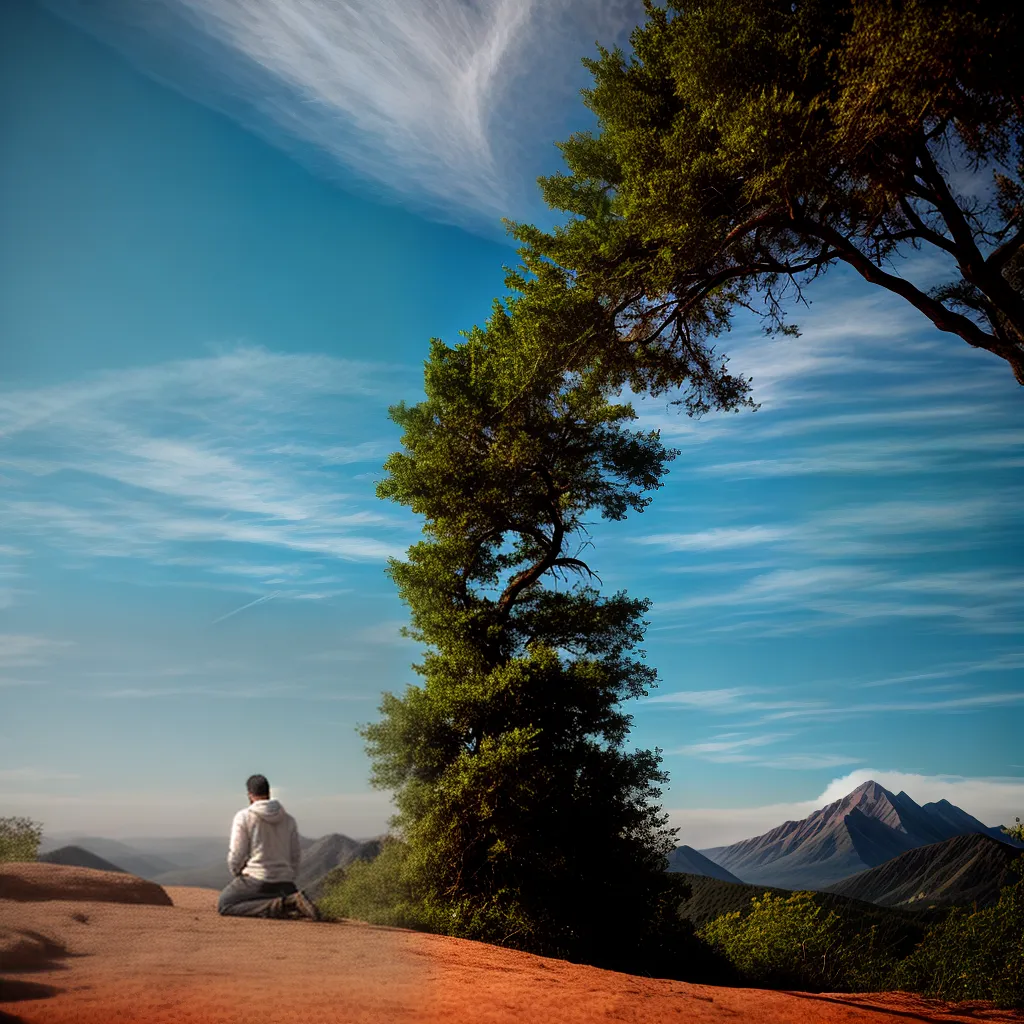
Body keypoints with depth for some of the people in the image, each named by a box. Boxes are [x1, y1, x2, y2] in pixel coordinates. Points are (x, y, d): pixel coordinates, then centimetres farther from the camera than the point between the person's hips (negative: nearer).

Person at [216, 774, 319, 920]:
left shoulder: (243, 817, -5)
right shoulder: (288, 819, 10)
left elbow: (236, 854, -6)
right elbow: (296, 855, 12)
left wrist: (237, 874, 12)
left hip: (255, 880, -5)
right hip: (284, 883, 5)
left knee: (224, 905, 7)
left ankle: (276, 907, -14)